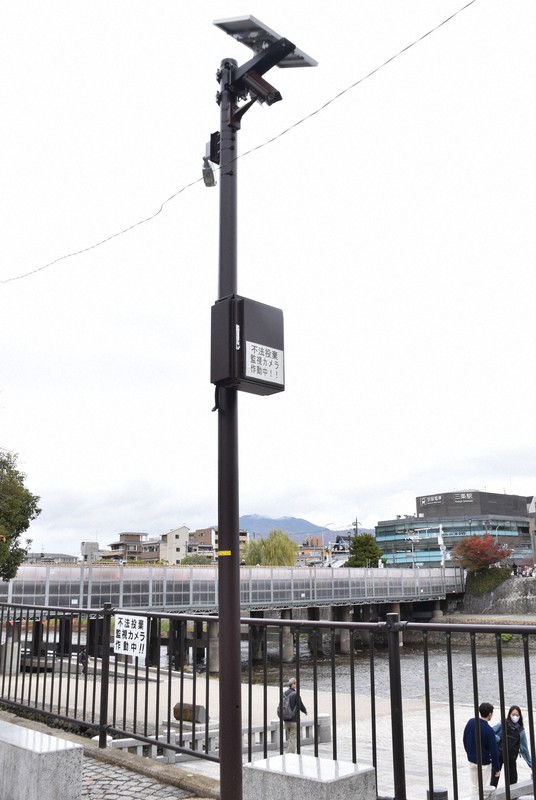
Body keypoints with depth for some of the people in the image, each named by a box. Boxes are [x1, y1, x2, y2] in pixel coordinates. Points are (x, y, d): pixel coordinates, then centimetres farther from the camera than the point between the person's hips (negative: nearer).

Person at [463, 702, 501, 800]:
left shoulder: (471, 722, -6)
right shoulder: (489, 731, -23)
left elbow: (465, 739, 7)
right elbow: (493, 751, -18)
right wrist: (497, 768, -7)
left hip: (471, 760, 5)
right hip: (484, 762, -5)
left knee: (474, 786, 17)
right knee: (484, 788, 8)